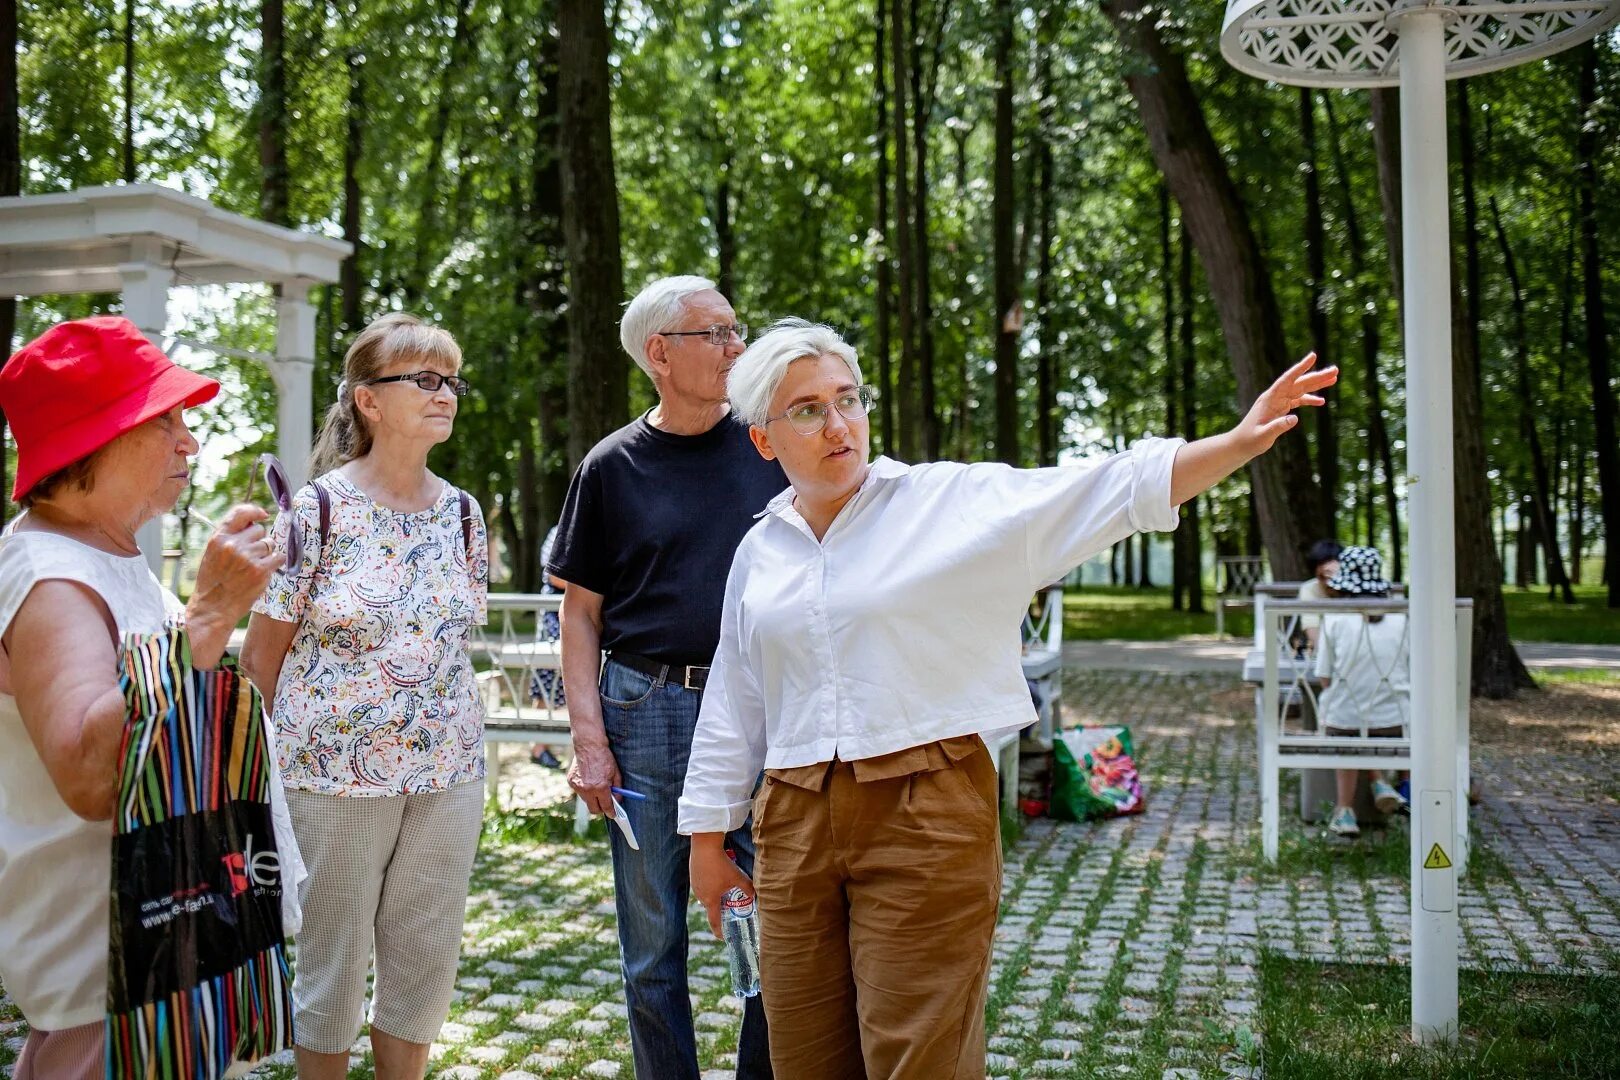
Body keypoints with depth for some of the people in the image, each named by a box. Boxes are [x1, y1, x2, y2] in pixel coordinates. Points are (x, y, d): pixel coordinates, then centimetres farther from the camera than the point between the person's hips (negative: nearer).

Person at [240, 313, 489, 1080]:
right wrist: (282, 754, 0)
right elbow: (263, 653, -4)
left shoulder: (462, 515, 5)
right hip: (338, 771, -4)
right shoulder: (318, 510, -9)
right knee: (335, 958, 9)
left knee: (428, 957, 12)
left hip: (448, 770, 4)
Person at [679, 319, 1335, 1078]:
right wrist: (707, 838, 18)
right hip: (795, 822, 5)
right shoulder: (759, 552, 11)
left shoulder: (952, 502, -2)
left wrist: (1239, 443, -23)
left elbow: (1110, 491, -11)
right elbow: (733, 707, 16)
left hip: (928, 815, -4)